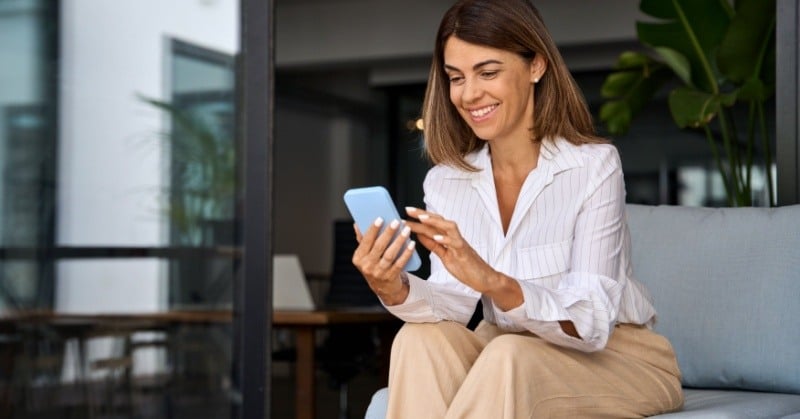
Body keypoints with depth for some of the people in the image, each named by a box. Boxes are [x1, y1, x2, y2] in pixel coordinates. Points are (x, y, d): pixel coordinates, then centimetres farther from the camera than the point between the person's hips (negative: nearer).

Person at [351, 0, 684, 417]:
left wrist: (492, 282, -40)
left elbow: (590, 326, -23)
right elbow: (456, 306, -12)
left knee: (509, 358, -33)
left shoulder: (593, 165, -17)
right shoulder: (445, 182, 0)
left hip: (619, 358, -4)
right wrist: (395, 290, -34)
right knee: (422, 338, -24)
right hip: (507, 363, 4)